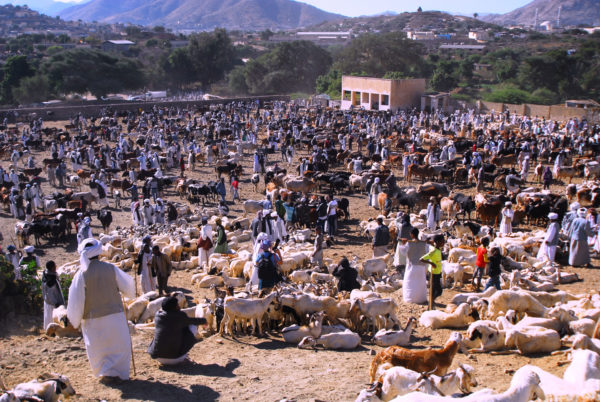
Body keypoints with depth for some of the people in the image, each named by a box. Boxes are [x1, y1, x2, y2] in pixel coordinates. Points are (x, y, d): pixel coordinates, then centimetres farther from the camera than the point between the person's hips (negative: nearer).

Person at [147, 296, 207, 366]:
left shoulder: (157, 315, 2)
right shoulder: (180, 316, -9)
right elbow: (192, 321, 12)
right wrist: (203, 321, 35)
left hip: (157, 357, 5)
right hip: (174, 359, -5)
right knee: (192, 326, 8)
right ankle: (182, 357, 14)